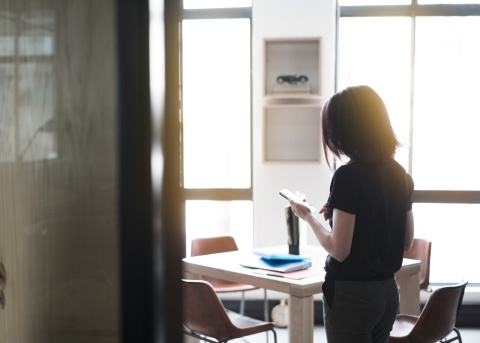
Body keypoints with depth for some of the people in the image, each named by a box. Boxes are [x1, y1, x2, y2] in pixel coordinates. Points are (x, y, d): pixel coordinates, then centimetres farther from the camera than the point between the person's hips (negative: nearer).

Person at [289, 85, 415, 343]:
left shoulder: (348, 176, -18)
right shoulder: (399, 173, 4)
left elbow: (339, 250, -19)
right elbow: (406, 242, 12)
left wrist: (308, 217, -4)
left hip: (351, 294, -7)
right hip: (387, 291, 7)